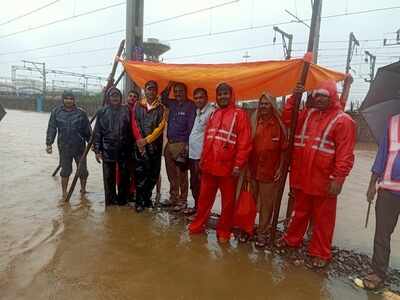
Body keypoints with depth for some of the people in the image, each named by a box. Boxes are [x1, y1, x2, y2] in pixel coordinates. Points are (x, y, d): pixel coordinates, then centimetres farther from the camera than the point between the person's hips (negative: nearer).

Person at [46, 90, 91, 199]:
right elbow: (51, 129, 5)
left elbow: (87, 130, 5)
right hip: (64, 147, 0)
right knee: (65, 171, 4)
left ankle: (83, 189, 30)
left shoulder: (81, 113, 2)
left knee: (82, 170, 7)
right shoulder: (56, 112, 5)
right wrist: (49, 143, -1)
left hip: (79, 146, 0)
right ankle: (64, 193, 18)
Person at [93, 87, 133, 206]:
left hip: (124, 150, 0)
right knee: (109, 177, 4)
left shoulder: (126, 110, 5)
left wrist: (131, 147, 0)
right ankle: (110, 200, 18)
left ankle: (122, 199, 23)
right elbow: (97, 132, 5)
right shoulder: (102, 112, 5)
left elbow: (131, 130, 4)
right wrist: (97, 150, 0)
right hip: (108, 149, 0)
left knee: (124, 176, 8)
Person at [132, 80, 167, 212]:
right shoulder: (138, 106, 10)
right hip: (140, 145, 0)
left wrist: (147, 139, -12)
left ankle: (147, 198, 23)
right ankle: (140, 201, 4)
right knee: (140, 173, -4)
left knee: (153, 174, 6)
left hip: (155, 145, 1)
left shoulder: (161, 108, 6)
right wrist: (139, 140, -10)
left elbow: (161, 127, -3)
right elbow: (135, 124, 3)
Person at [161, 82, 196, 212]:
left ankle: (182, 200, 8)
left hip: (181, 144, -7)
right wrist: (168, 87, 14)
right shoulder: (172, 104, 13)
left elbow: (191, 126, -12)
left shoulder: (190, 106, -6)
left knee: (181, 174, -1)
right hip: (169, 143, 7)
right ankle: (173, 197, 25)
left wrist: (186, 143, -15)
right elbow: (163, 99, 31)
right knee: (171, 173, 13)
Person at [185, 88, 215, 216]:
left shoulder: (211, 112, -13)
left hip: (201, 156, -9)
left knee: (199, 185, 0)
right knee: (194, 184, 17)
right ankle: (196, 206, 32)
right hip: (193, 154, 9)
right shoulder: (198, 112, 14)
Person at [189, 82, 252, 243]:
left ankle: (223, 231, 25)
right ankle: (197, 225, 31)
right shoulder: (214, 114, 13)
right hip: (209, 166, 5)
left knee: (228, 202, 9)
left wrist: (238, 165, -15)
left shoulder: (240, 114, -5)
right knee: (204, 198, 15)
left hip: (228, 167, -5)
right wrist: (203, 160, 12)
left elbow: (244, 142, -11)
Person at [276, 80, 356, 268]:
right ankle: (292, 239, 39)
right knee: (300, 212, 22)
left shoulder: (343, 120, -9)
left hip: (324, 181, -5)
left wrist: (338, 178, -20)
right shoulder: (307, 114, 9)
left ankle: (320, 254, 23)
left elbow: (345, 154, -14)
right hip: (301, 177, 5)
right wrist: (294, 98, 5)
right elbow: (287, 119, 17)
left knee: (322, 219, 9)